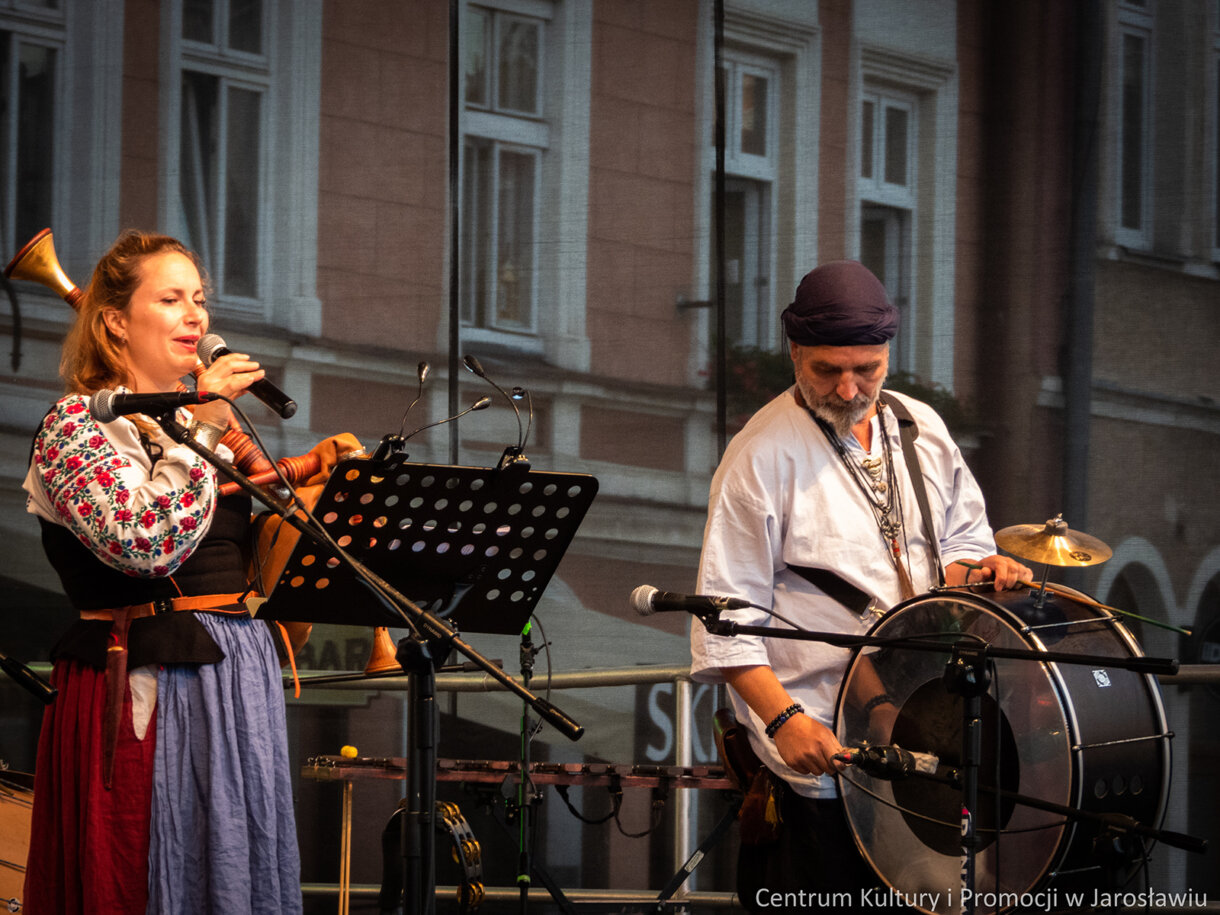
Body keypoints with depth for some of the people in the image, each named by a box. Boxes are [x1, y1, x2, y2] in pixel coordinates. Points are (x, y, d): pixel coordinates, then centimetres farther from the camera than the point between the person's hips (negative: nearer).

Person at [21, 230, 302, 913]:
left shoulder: (195, 423, 17)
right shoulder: (78, 422, -6)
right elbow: (146, 542, -23)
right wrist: (198, 431, -17)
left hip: (239, 676, 8)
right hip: (146, 688, -8)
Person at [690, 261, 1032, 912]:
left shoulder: (922, 429, 10)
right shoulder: (764, 454, -8)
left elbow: (959, 538, 23)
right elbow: (727, 617, -11)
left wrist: (977, 568, -2)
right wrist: (783, 718, -22)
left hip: (921, 727, 5)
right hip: (817, 740, -5)